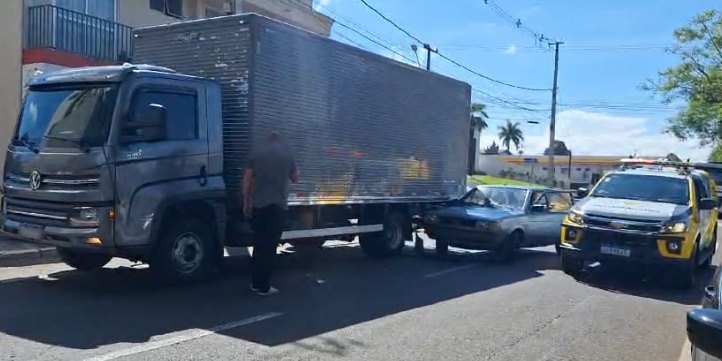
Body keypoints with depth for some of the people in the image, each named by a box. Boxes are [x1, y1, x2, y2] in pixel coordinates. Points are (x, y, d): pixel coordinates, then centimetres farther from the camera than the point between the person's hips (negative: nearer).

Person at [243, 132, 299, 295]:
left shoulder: (256, 151, 7)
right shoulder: (286, 152, 5)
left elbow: (247, 179, 5)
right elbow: (295, 178, 15)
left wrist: (246, 203, 11)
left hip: (259, 205, 2)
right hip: (278, 205, -2)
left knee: (259, 244, 13)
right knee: (269, 247, 1)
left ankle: (256, 283, 19)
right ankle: (263, 287, 3)